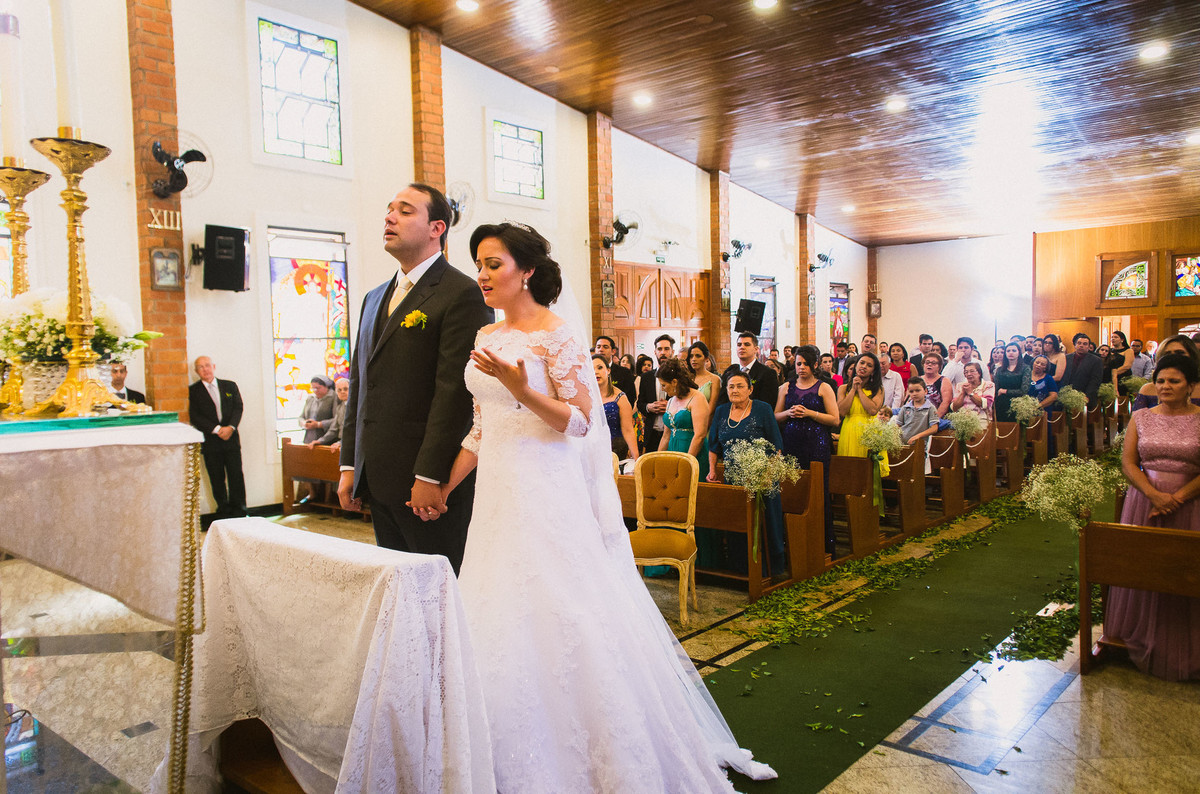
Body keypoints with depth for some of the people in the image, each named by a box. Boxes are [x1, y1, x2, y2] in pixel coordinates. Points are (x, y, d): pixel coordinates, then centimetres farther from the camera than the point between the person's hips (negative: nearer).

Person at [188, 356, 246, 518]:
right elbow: (194, 417, -4)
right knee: (217, 479, 2)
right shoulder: (193, 390, 3)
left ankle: (239, 510, 9)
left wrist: (231, 427, -13)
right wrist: (217, 429, -13)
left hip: (231, 439, 2)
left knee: (236, 475, 0)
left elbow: (238, 407, 4)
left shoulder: (230, 386, 11)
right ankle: (223, 511, 12)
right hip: (210, 442, -1)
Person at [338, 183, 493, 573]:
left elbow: (454, 391, -16)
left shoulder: (461, 294, -9)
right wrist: (349, 466, 14)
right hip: (377, 480, 8)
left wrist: (430, 477, -19)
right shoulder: (374, 298, 18)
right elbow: (359, 384, 18)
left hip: (429, 483, -8)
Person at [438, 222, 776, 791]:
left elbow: (579, 422, -13)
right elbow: (480, 427, 15)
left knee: (555, 620, -3)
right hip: (497, 496, 7)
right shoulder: (486, 338, 12)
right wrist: (444, 487, 11)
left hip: (547, 497, -7)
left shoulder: (558, 336, -9)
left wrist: (520, 388, -25)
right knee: (502, 625, 11)